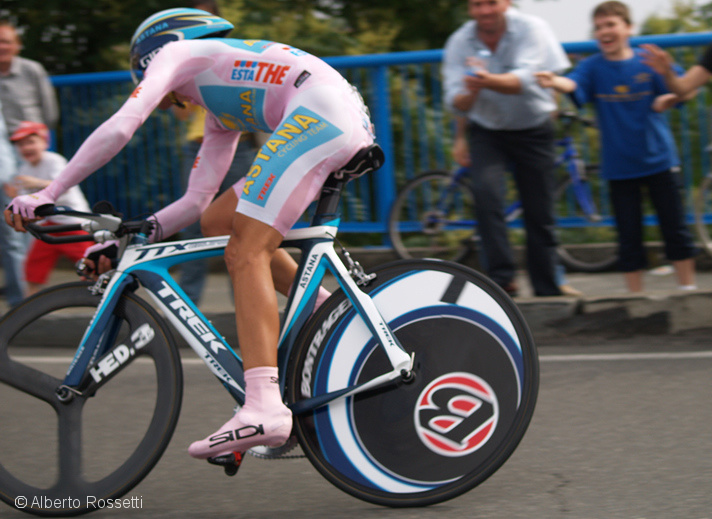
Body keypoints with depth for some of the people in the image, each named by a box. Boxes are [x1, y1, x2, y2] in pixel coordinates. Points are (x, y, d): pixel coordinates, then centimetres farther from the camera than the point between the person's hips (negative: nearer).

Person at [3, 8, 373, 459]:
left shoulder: (173, 53, 14)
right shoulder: (221, 115, 36)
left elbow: (118, 129, -1)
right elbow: (196, 201, 34)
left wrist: (45, 197, 1)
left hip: (320, 113, -9)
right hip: (351, 123, 9)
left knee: (246, 254, -14)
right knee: (217, 221, 16)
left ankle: (263, 406, -29)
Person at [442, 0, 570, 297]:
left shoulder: (531, 29, -17)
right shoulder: (459, 42, -10)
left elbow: (523, 80, -34)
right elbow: (457, 103, -8)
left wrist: (489, 81, -51)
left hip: (532, 130, -1)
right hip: (485, 132, 1)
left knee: (540, 213, 0)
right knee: (485, 192, -25)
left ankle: (548, 290, 13)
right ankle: (501, 278, -25)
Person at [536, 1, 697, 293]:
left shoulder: (648, 62, -2)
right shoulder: (593, 67, -2)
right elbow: (572, 84, -22)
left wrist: (664, 101, -26)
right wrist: (554, 82, -46)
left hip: (658, 158, 0)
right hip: (619, 166, 0)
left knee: (675, 227, 4)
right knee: (629, 236, 4)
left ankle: (688, 288, 17)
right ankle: (636, 297, 13)